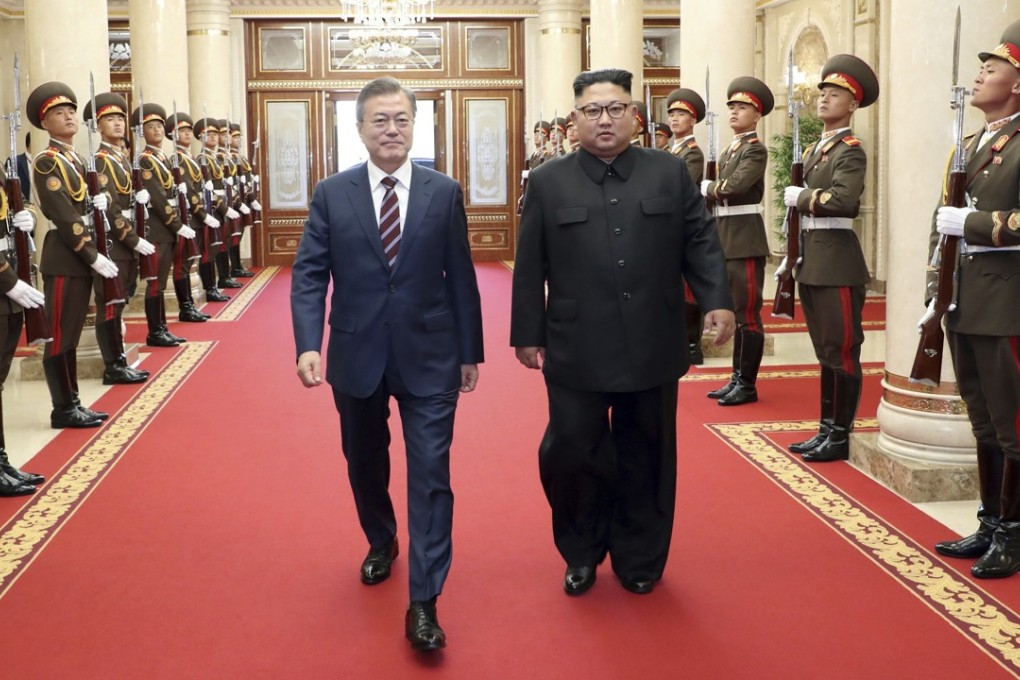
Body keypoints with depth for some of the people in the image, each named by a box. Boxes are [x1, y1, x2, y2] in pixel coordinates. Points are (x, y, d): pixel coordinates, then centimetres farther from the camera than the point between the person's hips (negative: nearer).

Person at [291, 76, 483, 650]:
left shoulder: (445, 193, 0)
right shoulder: (332, 194, 0)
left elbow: (461, 277, 3)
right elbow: (310, 274, -3)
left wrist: (471, 351, 5)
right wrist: (309, 344, -17)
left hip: (429, 357, -1)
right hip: (357, 356, 2)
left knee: (431, 474, -4)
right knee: (365, 466, 18)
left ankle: (424, 602, 2)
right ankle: (381, 543, 46)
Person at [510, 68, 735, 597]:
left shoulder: (671, 173, 7)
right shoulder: (549, 182, 4)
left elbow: (700, 242, 5)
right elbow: (530, 267, 4)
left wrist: (717, 301, -8)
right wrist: (527, 333, 3)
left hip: (653, 348, 1)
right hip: (577, 350, -1)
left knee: (645, 457, 9)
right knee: (570, 452, 0)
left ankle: (639, 559, 26)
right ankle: (582, 553, 23)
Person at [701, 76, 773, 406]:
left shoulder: (756, 149, -10)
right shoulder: (731, 150, 17)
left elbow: (733, 187, -23)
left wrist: (706, 187, -5)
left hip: (746, 239, -9)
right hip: (727, 238, 9)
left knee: (748, 313, -4)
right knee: (735, 312, 14)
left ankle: (748, 385, 3)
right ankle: (737, 378, 22)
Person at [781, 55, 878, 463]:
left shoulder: (851, 151, -9)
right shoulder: (815, 149, 16)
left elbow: (843, 199, -26)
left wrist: (799, 197, -12)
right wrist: (792, 256, 13)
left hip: (837, 260, -9)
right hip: (812, 259, 9)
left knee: (842, 349, -2)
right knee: (825, 349, 14)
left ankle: (842, 436, 5)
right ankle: (826, 429, 21)